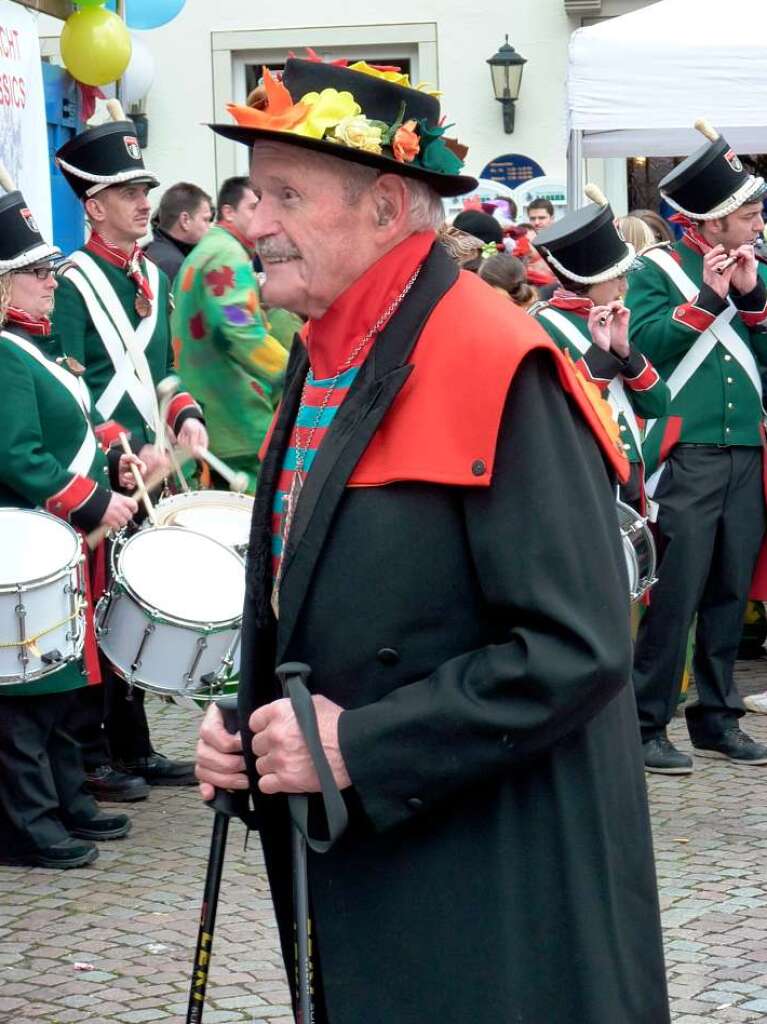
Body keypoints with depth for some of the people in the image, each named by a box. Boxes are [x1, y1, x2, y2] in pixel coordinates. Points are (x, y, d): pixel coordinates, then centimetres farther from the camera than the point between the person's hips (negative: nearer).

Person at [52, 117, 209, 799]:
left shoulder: (154, 278, 14)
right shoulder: (73, 284, -10)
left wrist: (185, 415, 1)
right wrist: (131, 451, -21)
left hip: (149, 474, 8)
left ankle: (135, 750, 22)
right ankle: (91, 760, 6)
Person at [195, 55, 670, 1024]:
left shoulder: (496, 368, -18)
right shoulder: (320, 362, 8)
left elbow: (577, 650, -23)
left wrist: (360, 745, -21)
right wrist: (244, 725, 2)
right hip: (355, 868, 8)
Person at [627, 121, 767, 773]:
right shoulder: (659, 272, -2)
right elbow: (642, 345, -15)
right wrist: (707, 297, -16)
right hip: (686, 453, -6)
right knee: (675, 593, -9)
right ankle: (646, 724, -4)